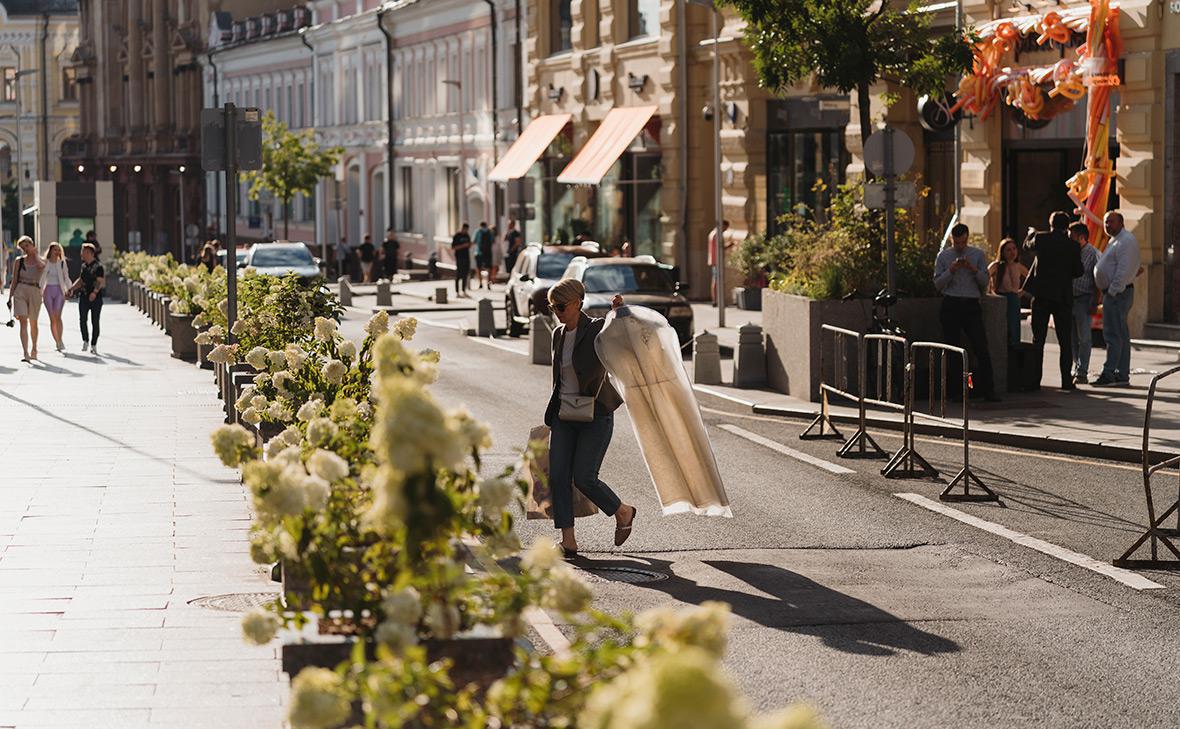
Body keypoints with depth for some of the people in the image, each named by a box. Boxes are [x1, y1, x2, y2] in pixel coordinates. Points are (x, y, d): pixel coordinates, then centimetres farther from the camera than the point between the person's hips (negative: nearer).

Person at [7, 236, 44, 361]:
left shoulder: (40, 260, 5)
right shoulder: (19, 261, 8)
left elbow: (41, 266, -21)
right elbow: (14, 280, 10)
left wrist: (35, 253, -3)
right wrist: (10, 297, 5)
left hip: (35, 292, 0)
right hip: (20, 291, 0)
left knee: (33, 323, 12)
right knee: (23, 322, -12)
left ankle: (33, 350, 33)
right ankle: (26, 353, -19)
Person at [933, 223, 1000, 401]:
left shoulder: (978, 255, 8)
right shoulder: (943, 256, 7)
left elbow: (985, 282, 5)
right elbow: (937, 283, 2)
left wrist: (974, 270, -12)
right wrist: (951, 270, -13)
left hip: (972, 305, 0)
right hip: (951, 305, 0)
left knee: (981, 348, -7)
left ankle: (988, 390, -4)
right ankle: (952, 390, 10)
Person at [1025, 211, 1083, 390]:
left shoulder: (1041, 238, -2)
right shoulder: (1072, 245, -4)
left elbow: (1027, 246, 20)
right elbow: (1078, 271, 3)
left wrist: (1031, 234, 41)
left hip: (1041, 295, 1)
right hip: (1064, 296, -1)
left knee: (1038, 340, 5)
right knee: (1065, 341, 4)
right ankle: (1066, 380, -1)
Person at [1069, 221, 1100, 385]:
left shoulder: (1093, 254, -6)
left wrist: (1094, 303, -12)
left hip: (1083, 299, -6)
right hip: (1069, 298, 6)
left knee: (1084, 337, -5)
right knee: (1072, 337, 9)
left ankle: (1082, 372, -6)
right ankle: (1077, 368, 17)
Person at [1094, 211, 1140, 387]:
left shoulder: (1126, 241, -14)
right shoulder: (1116, 241, 20)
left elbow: (1124, 270, -21)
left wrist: (1112, 291, -21)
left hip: (1117, 293, -11)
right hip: (1113, 293, 11)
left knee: (1113, 334, -12)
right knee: (1121, 335, 11)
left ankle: (1108, 373, -14)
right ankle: (1122, 375, 15)